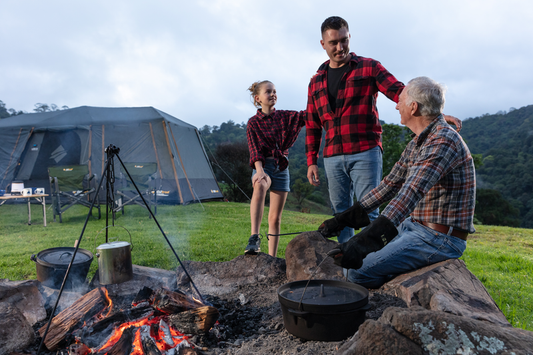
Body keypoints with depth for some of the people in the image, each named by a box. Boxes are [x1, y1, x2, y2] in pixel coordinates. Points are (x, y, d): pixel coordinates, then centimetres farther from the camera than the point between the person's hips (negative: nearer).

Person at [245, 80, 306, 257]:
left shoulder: (284, 116, 8)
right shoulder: (253, 123, -1)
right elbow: (254, 149, -13)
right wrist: (259, 170, -29)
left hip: (281, 168, 3)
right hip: (263, 165, -3)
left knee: (275, 217, 3)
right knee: (260, 185, -40)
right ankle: (254, 238, -43)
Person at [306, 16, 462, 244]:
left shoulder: (368, 68, 4)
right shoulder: (316, 82, 14)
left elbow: (400, 93, -7)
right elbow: (312, 125, 16)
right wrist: (311, 161, 10)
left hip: (365, 153, -4)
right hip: (332, 158, 4)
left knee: (368, 210, -6)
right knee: (340, 213, 9)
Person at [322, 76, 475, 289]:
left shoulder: (444, 141, -22)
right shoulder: (417, 143, 11)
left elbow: (412, 192, -36)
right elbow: (391, 184, 16)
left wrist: (367, 239, -45)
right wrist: (345, 218, 13)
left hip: (440, 239, -10)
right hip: (416, 225, 10)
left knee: (359, 271, -18)